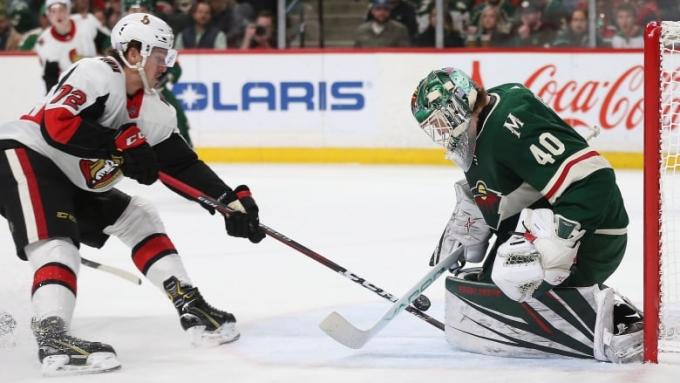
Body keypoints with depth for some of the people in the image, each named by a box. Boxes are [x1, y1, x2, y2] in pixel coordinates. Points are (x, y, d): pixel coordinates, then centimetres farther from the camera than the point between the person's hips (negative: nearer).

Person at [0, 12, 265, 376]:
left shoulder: (152, 110, 6)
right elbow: (57, 123, -32)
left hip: (72, 183, 10)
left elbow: (183, 163, 9)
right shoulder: (98, 74, -20)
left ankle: (190, 306, 16)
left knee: (137, 217, 15)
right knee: (56, 241, -30)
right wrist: (123, 143, -30)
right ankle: (52, 338, -47)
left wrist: (232, 199, 0)